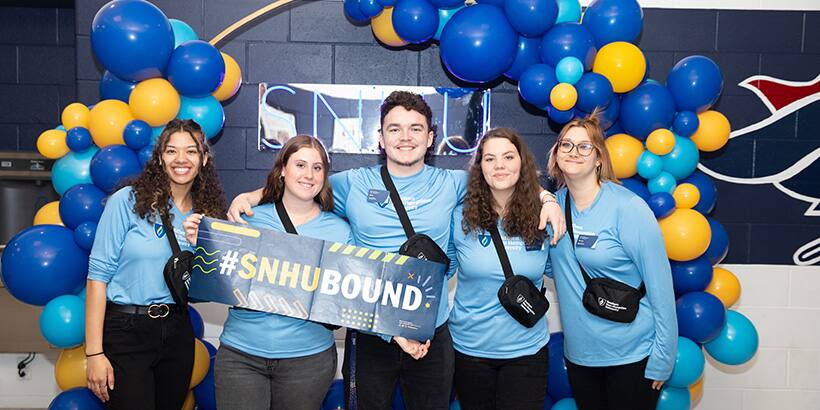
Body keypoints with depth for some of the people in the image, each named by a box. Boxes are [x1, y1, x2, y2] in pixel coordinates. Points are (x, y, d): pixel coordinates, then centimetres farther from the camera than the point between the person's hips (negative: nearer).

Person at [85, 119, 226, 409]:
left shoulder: (207, 213, 5)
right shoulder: (128, 201, -9)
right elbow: (98, 274, -11)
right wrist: (94, 352, -14)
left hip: (177, 330, 5)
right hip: (126, 331, -4)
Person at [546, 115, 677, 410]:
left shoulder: (629, 208, -16)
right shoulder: (555, 203, -1)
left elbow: (660, 286, -13)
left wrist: (662, 360, -11)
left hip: (632, 355, -5)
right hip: (578, 353, 5)